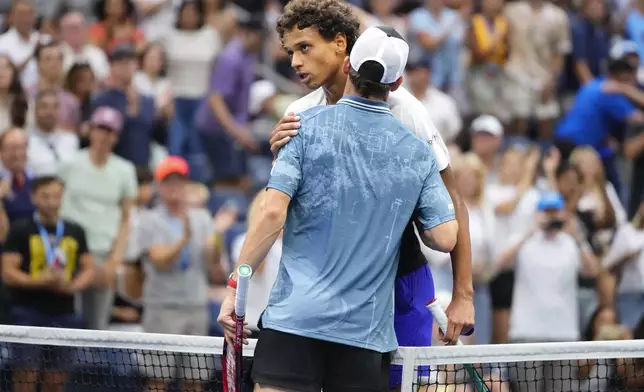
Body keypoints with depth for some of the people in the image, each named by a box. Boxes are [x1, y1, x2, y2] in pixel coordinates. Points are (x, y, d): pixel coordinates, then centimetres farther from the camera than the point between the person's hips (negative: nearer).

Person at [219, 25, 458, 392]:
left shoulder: (309, 125, -1)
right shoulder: (418, 152, 7)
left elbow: (273, 213, -9)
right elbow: (444, 238, 3)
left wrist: (236, 286, -2)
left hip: (296, 317, -3)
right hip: (368, 332, 3)